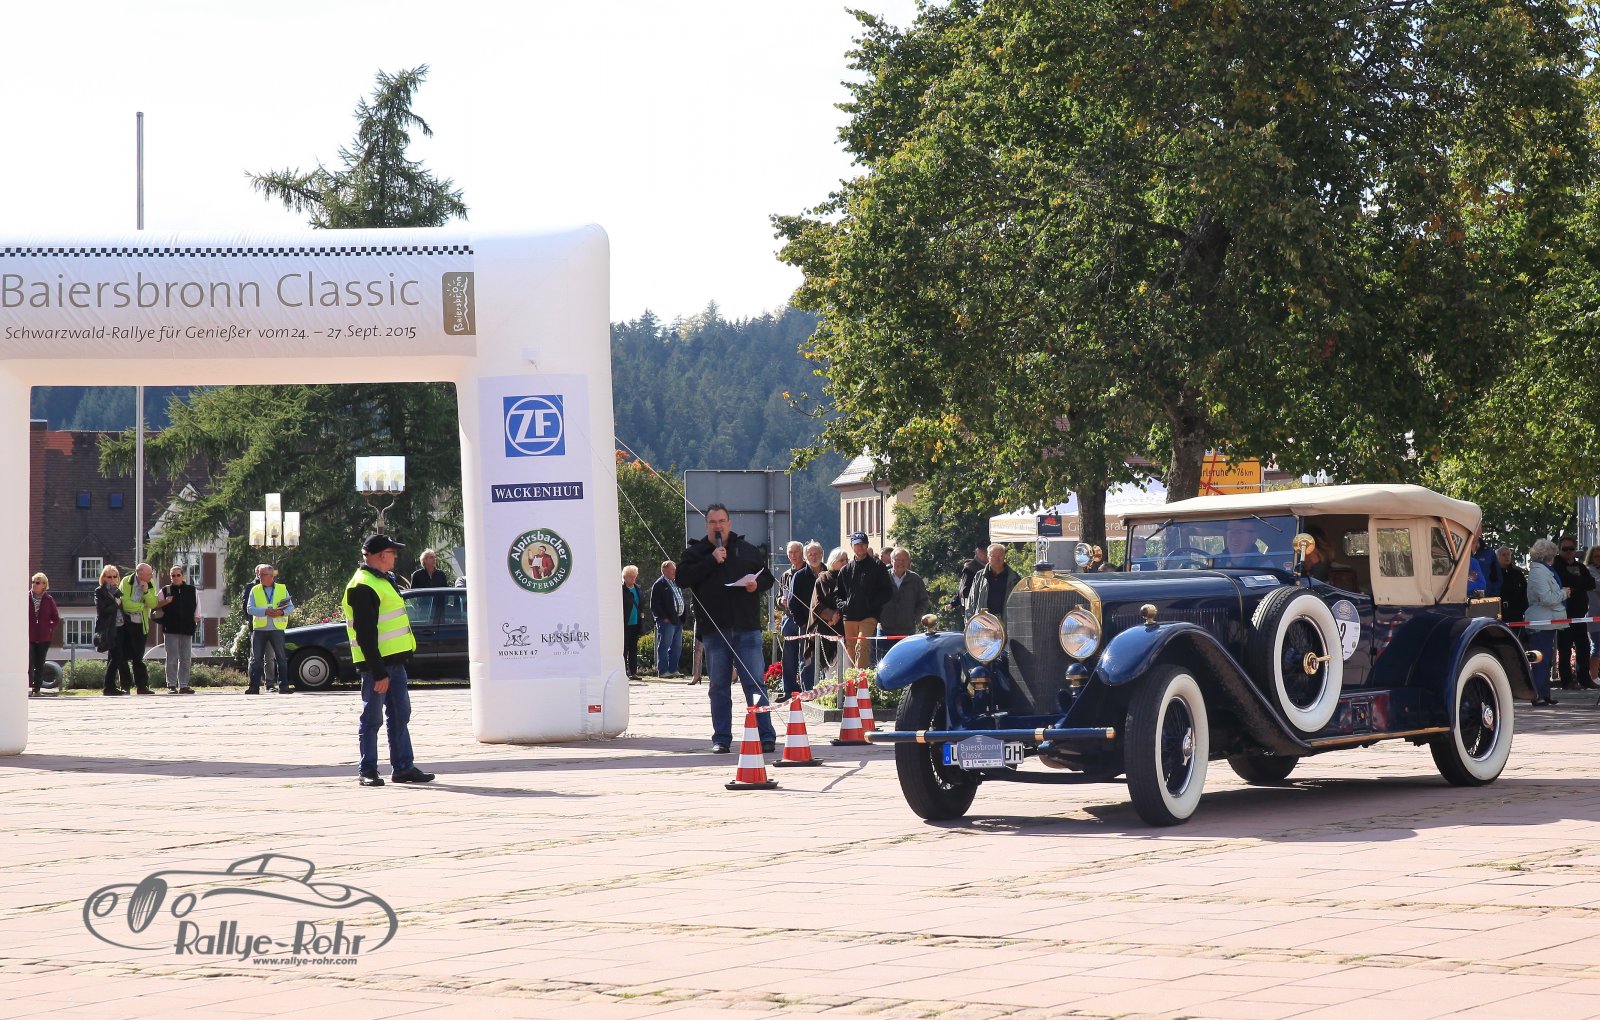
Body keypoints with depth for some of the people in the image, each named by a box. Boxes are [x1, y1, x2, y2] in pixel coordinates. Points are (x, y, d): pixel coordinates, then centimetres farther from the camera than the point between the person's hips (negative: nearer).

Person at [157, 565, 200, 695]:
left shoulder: (192, 590, 10)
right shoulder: (165, 591, 6)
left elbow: (197, 611, 14)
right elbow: (155, 605, 7)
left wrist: (196, 621, 2)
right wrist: (165, 601, -10)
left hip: (187, 629, 2)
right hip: (170, 629, -2)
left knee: (186, 659, 4)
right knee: (172, 658, -3)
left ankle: (184, 685, 9)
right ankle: (171, 685, 0)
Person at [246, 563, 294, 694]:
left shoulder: (282, 589, 8)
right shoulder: (254, 590, 8)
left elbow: (291, 607, 7)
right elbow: (249, 608, -2)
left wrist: (282, 612, -15)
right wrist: (266, 612, -16)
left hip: (277, 629, -1)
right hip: (259, 629, 1)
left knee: (281, 658, 0)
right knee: (255, 659, -1)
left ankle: (283, 685, 4)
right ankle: (254, 686, 2)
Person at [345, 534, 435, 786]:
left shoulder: (382, 580, 17)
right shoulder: (363, 587, -16)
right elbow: (365, 634, -20)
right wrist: (378, 672, -22)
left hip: (394, 660, 10)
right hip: (377, 663, -10)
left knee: (400, 715, 11)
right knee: (372, 718, -3)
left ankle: (403, 767, 16)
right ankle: (367, 771, 4)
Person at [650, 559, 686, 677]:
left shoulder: (676, 583, 18)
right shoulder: (659, 585, -8)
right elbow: (655, 605, -12)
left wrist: (683, 616, 15)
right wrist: (663, 618, -16)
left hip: (678, 620, 8)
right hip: (667, 621, -8)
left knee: (677, 647, 10)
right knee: (664, 646, -6)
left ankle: (673, 670, 16)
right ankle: (663, 671, -4)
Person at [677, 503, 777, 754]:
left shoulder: (747, 550, 11)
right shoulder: (695, 552, 8)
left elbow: (768, 577, 17)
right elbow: (683, 577, -9)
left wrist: (757, 584, -6)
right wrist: (712, 561, -12)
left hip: (747, 629, 0)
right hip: (714, 630, 0)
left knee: (755, 684, -2)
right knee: (719, 687, 6)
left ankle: (766, 736, -1)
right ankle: (721, 738, 12)